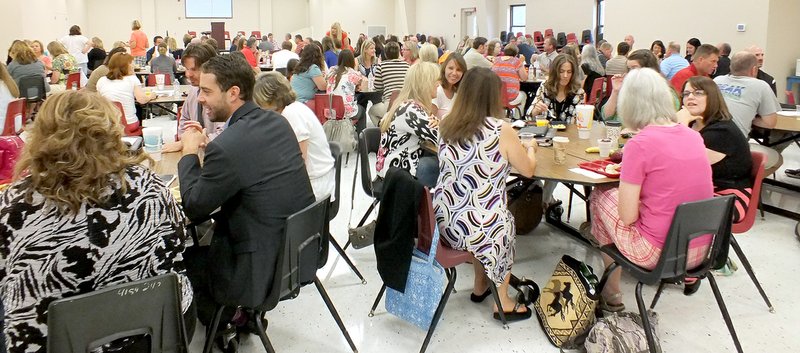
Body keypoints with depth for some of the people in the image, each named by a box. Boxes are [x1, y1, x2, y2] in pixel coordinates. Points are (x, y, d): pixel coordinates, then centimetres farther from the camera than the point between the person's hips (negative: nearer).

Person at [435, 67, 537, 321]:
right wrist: (529, 148, 23)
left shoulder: (446, 126, 0)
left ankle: (480, 287, 43)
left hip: (442, 224, 4)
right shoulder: (502, 131, -14)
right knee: (508, 225, 29)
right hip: (479, 229, -4)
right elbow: (528, 170, 2)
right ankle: (503, 303, 36)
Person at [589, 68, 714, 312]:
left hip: (660, 254, -7)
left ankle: (612, 294, 23)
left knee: (600, 196, 14)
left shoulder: (639, 145, -18)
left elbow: (627, 216, -14)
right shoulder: (693, 136, 3)